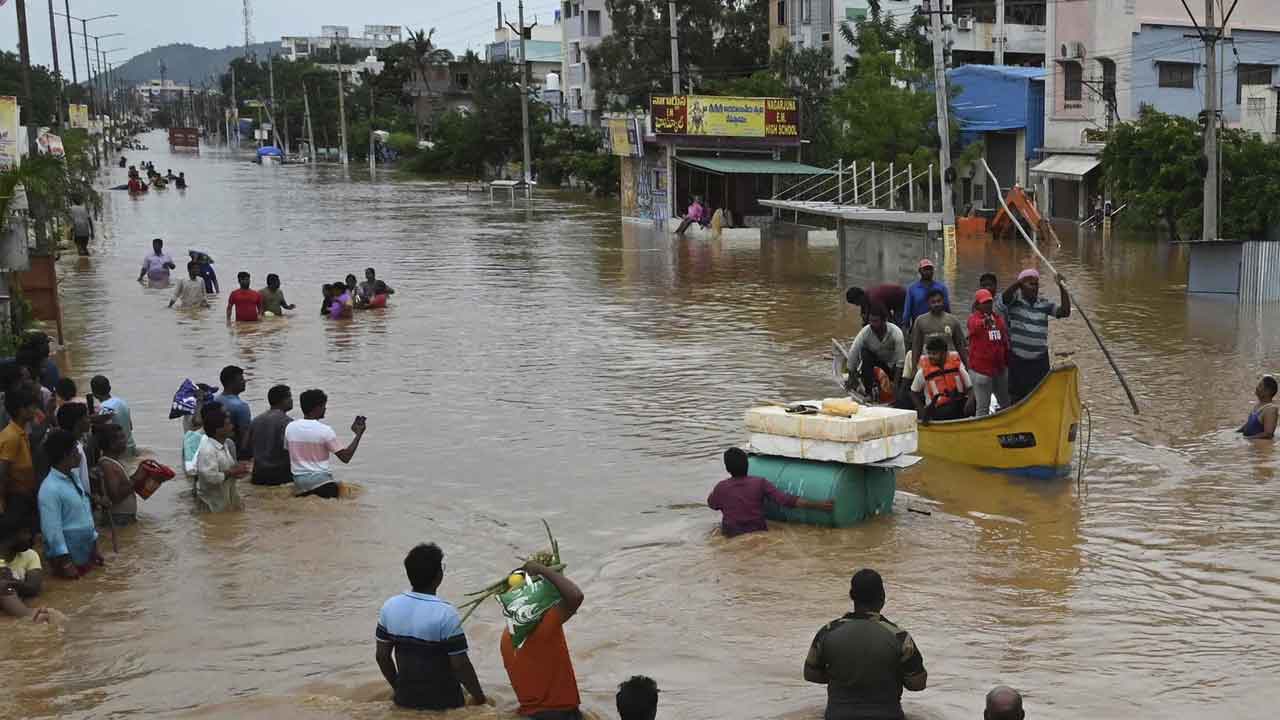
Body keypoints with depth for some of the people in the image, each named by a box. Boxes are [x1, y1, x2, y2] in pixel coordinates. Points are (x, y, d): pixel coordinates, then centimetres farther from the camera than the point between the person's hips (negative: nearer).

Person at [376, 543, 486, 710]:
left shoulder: (390, 607, -6)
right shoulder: (445, 614, -22)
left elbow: (382, 656, 3)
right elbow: (460, 665, -18)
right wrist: (479, 697, -3)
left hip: (405, 700, 5)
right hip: (443, 703, -5)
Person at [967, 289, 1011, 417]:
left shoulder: (999, 318, 10)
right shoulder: (974, 319, -8)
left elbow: (1005, 342, 18)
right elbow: (975, 326, -34)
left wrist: (1007, 362, 19)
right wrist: (985, 321, -56)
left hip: (1000, 369, 7)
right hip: (981, 370, -6)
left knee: (1006, 405, 18)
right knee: (983, 407, -5)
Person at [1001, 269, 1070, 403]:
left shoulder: (1044, 304, 6)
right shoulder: (1014, 301, -4)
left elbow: (1065, 312, -3)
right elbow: (1006, 295, -26)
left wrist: (1063, 288, -13)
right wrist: (1021, 281, -42)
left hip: (1040, 360, 3)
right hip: (1018, 360, -3)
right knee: (1017, 397, 5)